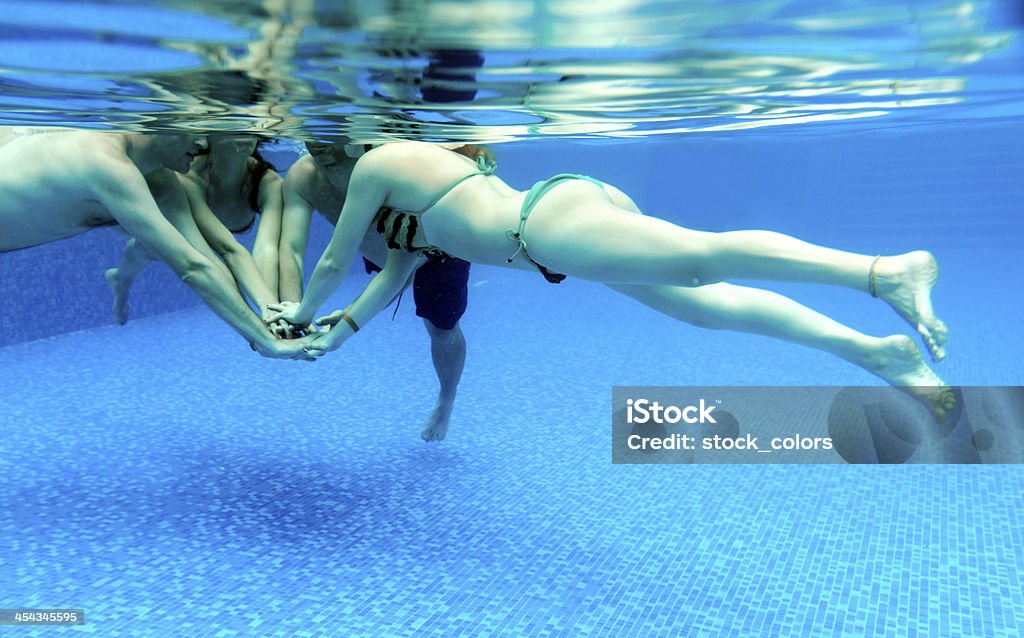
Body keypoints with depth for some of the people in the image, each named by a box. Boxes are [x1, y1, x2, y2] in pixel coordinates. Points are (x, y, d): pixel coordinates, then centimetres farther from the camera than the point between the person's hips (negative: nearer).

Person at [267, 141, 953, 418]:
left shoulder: (374, 164, 9)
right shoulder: (414, 160, 36)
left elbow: (336, 262, 16)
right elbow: (402, 263, 41)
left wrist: (302, 312, 35)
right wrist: (345, 327, 42)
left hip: (552, 220, -9)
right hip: (580, 201, 9)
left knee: (703, 256, -25)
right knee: (707, 301, 0)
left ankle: (888, 268, -36)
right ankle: (876, 350, -7)